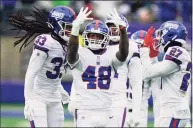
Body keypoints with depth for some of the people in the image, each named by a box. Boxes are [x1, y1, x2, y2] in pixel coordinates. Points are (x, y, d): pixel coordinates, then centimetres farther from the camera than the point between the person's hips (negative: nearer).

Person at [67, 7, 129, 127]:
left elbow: (124, 54, -16)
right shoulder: (81, 54, -2)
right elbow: (72, 52, -24)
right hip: (85, 111, -3)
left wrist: (122, 28, -30)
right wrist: (76, 27, -38)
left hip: (106, 112, 3)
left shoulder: (110, 55, 5)